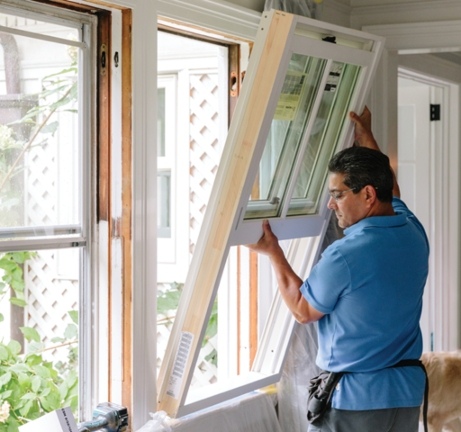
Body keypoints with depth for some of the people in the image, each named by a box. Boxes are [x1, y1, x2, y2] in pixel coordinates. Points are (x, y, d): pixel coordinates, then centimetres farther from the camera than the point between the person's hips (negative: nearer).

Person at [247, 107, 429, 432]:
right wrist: (365, 136, 35)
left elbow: (303, 310, -3)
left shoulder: (344, 256, -21)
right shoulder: (414, 233, 0)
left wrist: (272, 252, 5)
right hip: (408, 393, 7)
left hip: (355, 398, -7)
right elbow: (390, 190, 24)